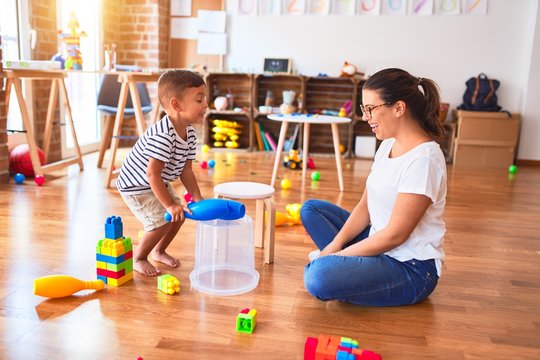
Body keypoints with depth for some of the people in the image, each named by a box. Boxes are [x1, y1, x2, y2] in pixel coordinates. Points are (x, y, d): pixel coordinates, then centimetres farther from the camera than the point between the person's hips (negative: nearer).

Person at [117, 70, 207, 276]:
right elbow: (152, 174, -34)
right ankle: (138, 259, 9)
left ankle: (159, 251, 32)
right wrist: (170, 205, -31)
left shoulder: (190, 134, -7)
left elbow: (185, 170, -2)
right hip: (136, 185, -9)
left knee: (179, 215, 9)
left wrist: (197, 198, -10)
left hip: (158, 183, 9)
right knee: (161, 221, -15)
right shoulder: (162, 135, -35)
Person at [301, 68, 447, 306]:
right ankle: (348, 262, -3)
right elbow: (365, 206, 7)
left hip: (412, 268, -9)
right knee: (311, 209, 10)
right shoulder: (388, 145, 5)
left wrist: (338, 254, -15)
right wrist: (335, 245, -5)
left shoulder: (423, 159, -23)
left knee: (320, 277, -32)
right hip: (379, 244, 9)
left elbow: (395, 235, -22)